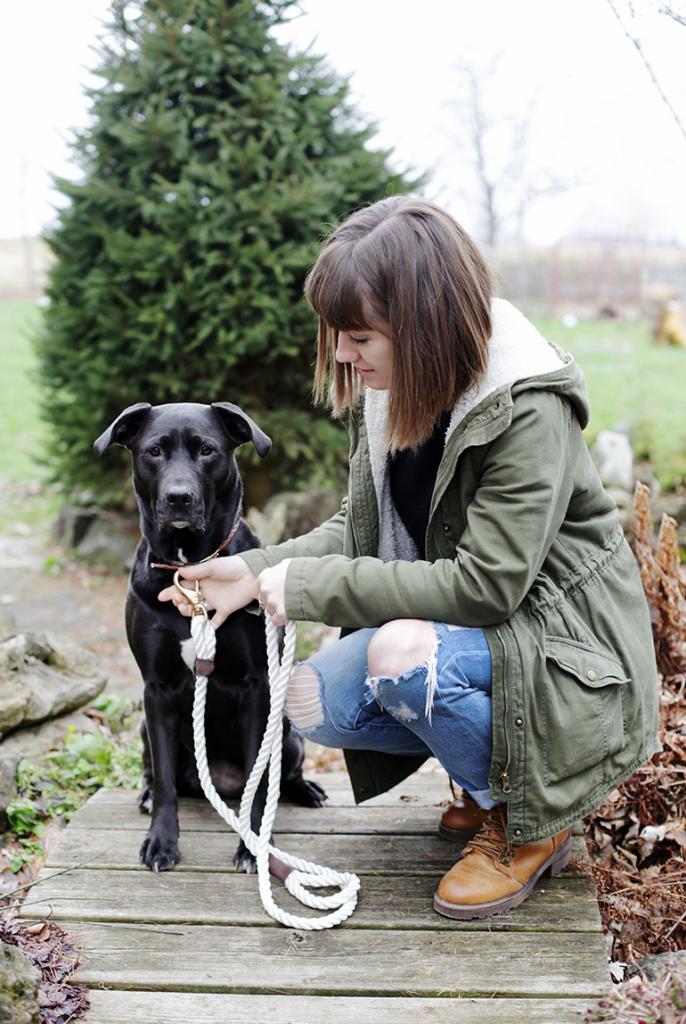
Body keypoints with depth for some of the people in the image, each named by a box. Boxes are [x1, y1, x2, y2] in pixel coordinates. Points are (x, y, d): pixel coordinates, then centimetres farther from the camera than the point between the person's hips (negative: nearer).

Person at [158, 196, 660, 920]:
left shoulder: (528, 408, -26)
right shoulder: (387, 391, -3)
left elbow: (486, 583, -29)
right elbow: (361, 530, 6)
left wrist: (308, 584, -26)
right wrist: (256, 573, -9)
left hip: (559, 632, -7)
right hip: (447, 619, 8)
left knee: (403, 657, -33)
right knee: (312, 704, -8)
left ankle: (528, 824, -5)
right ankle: (491, 769, 11)